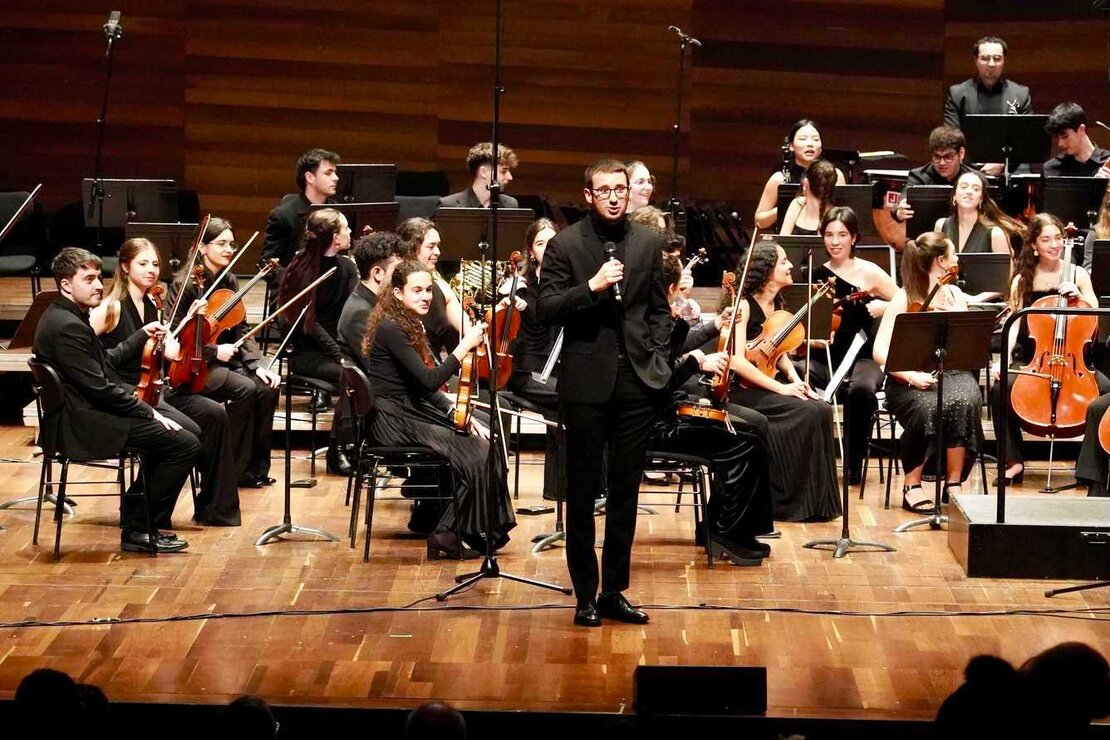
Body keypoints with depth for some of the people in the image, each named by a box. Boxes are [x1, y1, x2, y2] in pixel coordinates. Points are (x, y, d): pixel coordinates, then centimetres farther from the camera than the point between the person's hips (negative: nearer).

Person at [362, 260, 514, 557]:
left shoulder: (410, 325, 14)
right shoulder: (390, 329, -17)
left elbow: (424, 386, 16)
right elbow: (429, 381, -23)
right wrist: (465, 346, -22)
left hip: (413, 411, 9)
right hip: (394, 419, -9)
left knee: (486, 441, -6)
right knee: (476, 456, -18)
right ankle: (448, 533, -5)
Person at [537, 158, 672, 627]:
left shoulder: (648, 243, 8)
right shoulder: (565, 245, -2)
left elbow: (659, 310, 13)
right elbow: (546, 310, -9)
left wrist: (659, 359, 2)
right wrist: (592, 287, -21)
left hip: (636, 380, 3)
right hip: (587, 381, -3)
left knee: (626, 491, 7)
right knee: (583, 491, 4)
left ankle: (614, 592, 15)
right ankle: (585, 594, 11)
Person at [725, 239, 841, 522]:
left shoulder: (777, 304, 9)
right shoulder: (743, 305, -14)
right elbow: (737, 361, -22)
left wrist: (794, 378, -1)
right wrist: (780, 387, -23)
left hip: (769, 387, 7)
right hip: (742, 391, -7)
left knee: (822, 410, -16)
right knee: (805, 414, -25)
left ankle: (816, 501, -9)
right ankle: (788, 500, -15)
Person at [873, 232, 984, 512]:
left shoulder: (955, 295, 11)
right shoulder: (905, 298, -4)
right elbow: (880, 351, -11)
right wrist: (911, 374, -25)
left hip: (952, 373, 4)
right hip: (910, 381, -4)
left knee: (965, 401, -31)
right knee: (928, 409, -36)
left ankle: (953, 483, -20)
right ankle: (912, 485, -17)